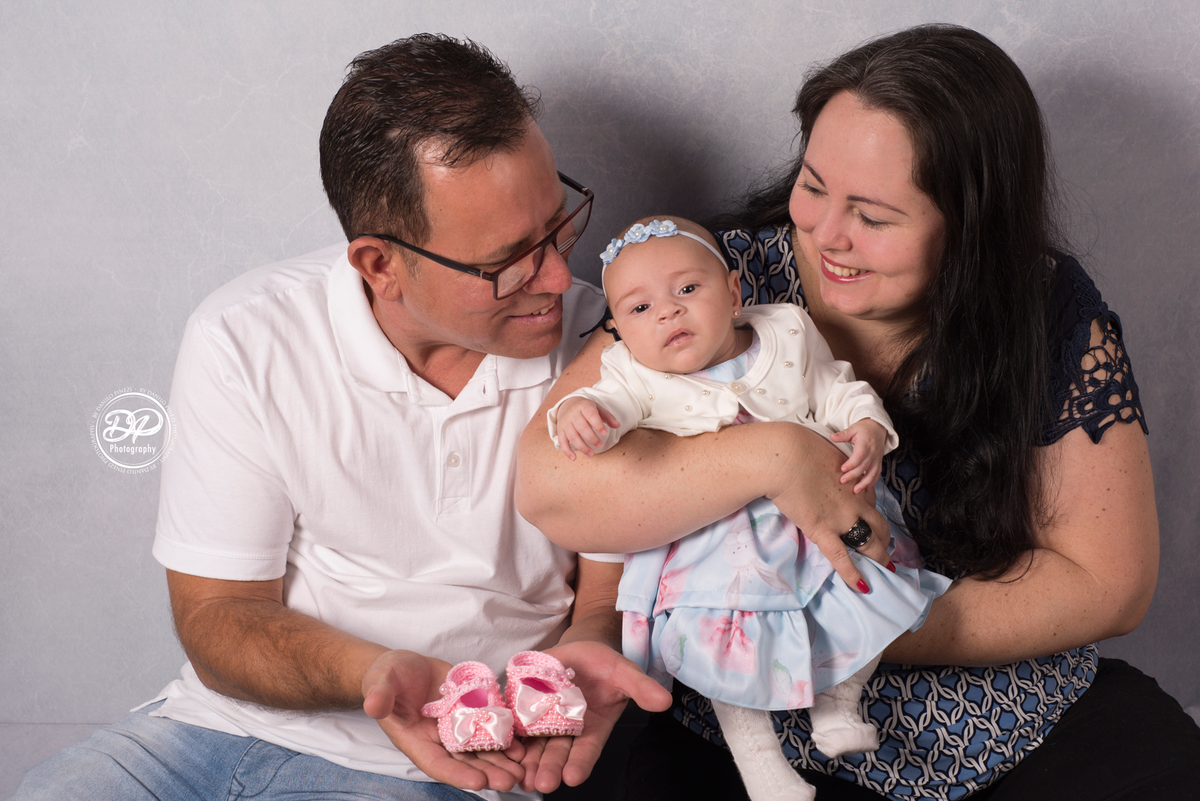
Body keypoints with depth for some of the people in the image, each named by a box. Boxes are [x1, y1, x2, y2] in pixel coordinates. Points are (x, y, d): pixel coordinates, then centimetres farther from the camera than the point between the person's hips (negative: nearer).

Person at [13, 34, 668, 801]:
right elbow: (217, 614, -8)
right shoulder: (244, 342, -11)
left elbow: (615, 587, 1)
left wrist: (576, 651, -23)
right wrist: (371, 671, -27)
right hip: (231, 717, 2)